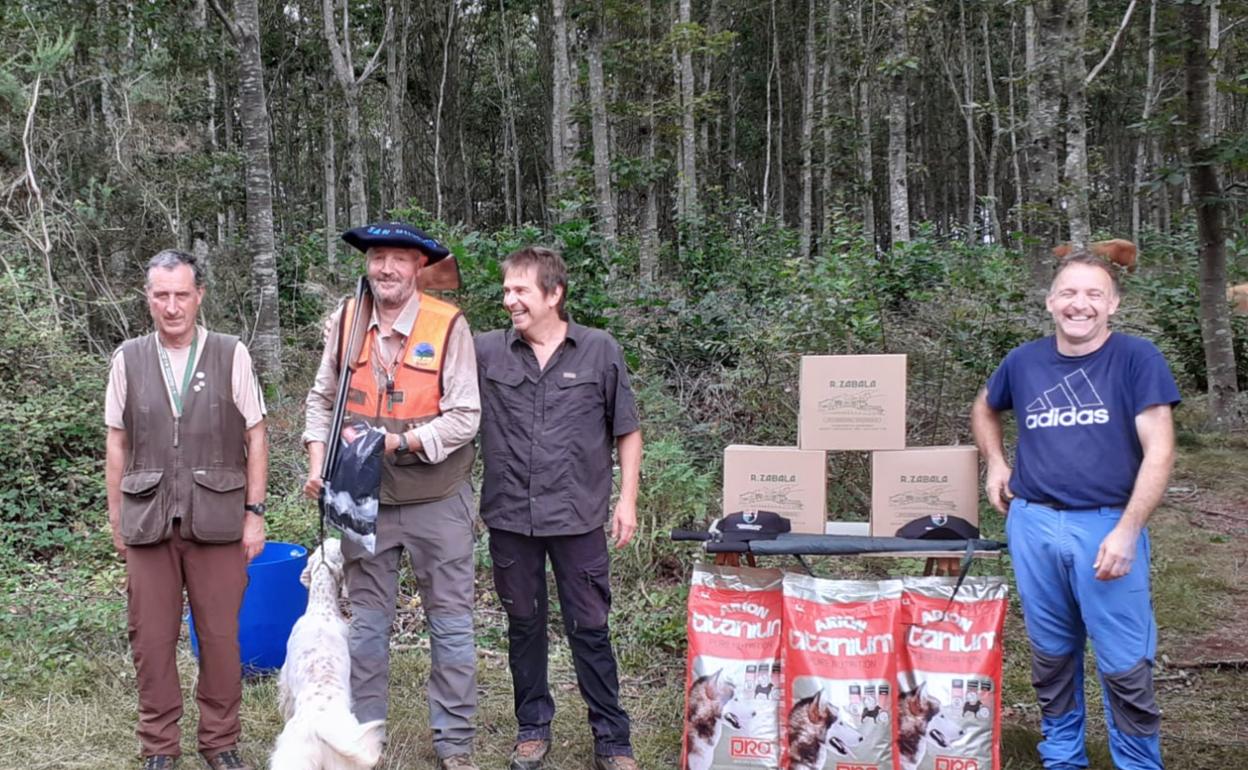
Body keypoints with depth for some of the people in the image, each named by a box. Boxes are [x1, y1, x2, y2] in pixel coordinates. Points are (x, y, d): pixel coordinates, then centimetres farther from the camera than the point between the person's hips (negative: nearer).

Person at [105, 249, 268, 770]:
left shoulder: (231, 355, 0)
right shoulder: (128, 359, 5)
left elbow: (255, 438, 3)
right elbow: (117, 444, 9)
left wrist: (255, 512, 0)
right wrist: (116, 519, 8)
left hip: (216, 521, -1)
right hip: (148, 521, 1)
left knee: (221, 638, 5)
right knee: (151, 640, 7)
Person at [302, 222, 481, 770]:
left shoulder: (448, 325, -12)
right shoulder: (345, 321, -1)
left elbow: (464, 417, -14)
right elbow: (323, 399, 9)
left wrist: (396, 442, -22)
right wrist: (318, 462, -4)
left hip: (437, 500, -3)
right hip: (364, 499, 3)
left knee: (450, 622, 8)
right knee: (367, 624, 13)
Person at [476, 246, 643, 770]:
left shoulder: (600, 351, -1)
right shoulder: (486, 351, 0)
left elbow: (626, 431, 5)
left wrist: (627, 500, 0)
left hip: (577, 517, -2)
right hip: (509, 517, 2)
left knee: (590, 629, 4)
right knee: (524, 626, 14)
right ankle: (533, 728, 29)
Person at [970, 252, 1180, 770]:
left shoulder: (1137, 359, -5)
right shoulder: (1024, 361, 7)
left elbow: (1158, 451, -10)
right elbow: (984, 408, 28)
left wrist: (1126, 531, -17)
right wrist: (995, 463, 12)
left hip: (1107, 526, -4)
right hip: (1033, 525, 4)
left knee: (1125, 665, -2)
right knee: (1051, 655, 15)